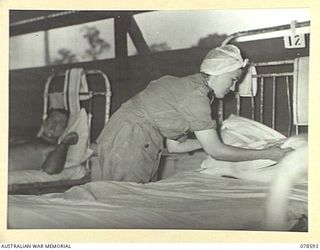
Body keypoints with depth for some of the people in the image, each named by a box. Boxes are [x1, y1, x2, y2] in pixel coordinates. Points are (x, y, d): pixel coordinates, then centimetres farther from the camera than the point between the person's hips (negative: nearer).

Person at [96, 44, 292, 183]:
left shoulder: (188, 86, 14)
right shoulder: (196, 95, -15)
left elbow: (174, 145, 16)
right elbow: (216, 151, -14)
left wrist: (209, 140, 13)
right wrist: (267, 154, -10)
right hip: (128, 142, -10)